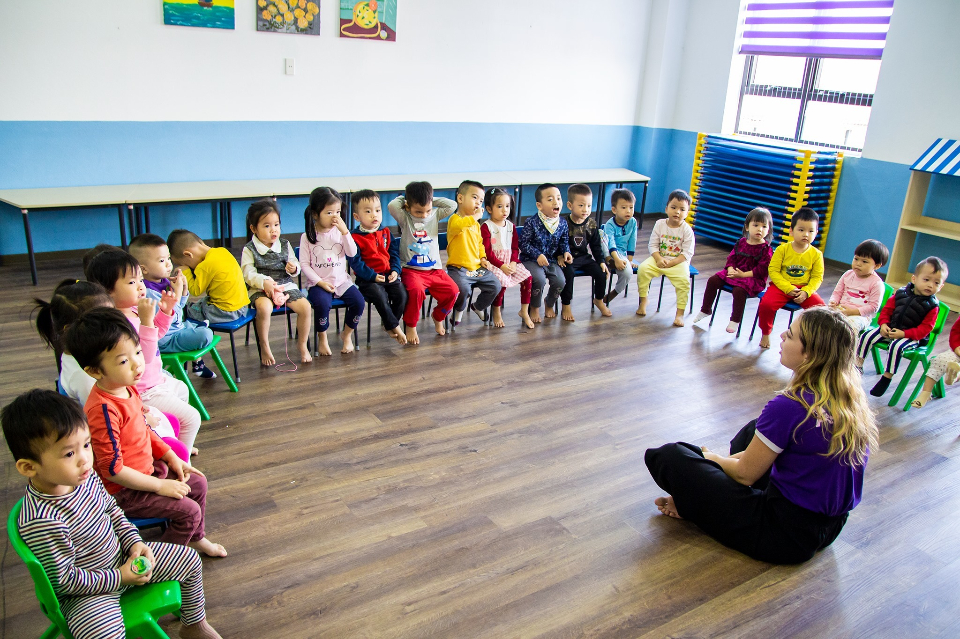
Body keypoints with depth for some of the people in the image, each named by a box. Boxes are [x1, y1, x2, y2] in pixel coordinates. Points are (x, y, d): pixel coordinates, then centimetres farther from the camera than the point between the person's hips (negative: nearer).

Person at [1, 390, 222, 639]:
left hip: (122, 556, 7)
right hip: (85, 591, -7)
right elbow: (64, 579, -23)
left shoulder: (86, 477, -11)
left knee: (191, 559, 11)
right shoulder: (40, 521, -33)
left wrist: (134, 542, -3)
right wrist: (119, 578, -18)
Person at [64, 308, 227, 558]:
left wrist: (171, 457, 6)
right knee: (188, 510, -12)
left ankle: (195, 538, 38)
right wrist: (160, 486, -21)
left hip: (146, 468, 9)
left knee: (198, 482, 17)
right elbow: (112, 469, -29)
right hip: (123, 490, -9)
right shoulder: (104, 410, -33)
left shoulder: (127, 389, -3)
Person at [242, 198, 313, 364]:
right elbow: (248, 274, -10)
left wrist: (293, 268, -12)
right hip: (260, 289, -3)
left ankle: (302, 345, 2)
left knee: (305, 307, -20)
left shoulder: (285, 245, 9)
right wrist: (264, 282, -28)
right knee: (264, 308, -36)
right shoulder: (249, 250, -2)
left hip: (286, 285, 4)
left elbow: (296, 266, 13)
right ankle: (264, 348, -15)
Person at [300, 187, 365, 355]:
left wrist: (345, 232, -14)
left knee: (358, 301, -19)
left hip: (341, 280, 3)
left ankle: (347, 334, 5)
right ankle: (322, 338, -4)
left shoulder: (340, 232, 5)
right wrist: (320, 282, -13)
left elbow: (352, 253, -4)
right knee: (322, 303, -31)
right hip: (318, 283, -3)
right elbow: (304, 264, -4)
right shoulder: (308, 237, -3)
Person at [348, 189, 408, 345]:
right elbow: (355, 262, -11)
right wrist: (372, 276, -18)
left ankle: (388, 325, 4)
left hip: (389, 275, 5)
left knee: (402, 294, -17)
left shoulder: (385, 233, 12)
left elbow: (394, 253, 15)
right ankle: (394, 326, -9)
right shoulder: (355, 237, -7)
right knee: (380, 296, -29)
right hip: (367, 279, -5)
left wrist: (395, 270, -2)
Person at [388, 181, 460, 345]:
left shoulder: (435, 216, 9)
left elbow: (452, 205, -2)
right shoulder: (405, 219, 0)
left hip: (434, 269, 4)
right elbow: (392, 205, -18)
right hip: (411, 269, -4)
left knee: (452, 290, -17)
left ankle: (438, 317, 14)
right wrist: (403, 199, 1)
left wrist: (432, 200, 3)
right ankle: (410, 326, -10)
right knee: (416, 290, -34)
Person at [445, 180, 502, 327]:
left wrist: (483, 258, 11)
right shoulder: (455, 219, -10)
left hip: (477, 267, 8)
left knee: (495, 286, -1)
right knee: (463, 289, -31)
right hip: (458, 268, -7)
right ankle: (459, 310, 4)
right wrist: (475, 216, -26)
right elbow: (458, 225, -36)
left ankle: (479, 306, 27)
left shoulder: (476, 224, 17)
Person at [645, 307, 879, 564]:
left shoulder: (789, 407, -26)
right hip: (830, 528, 8)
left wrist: (712, 457, 8)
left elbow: (745, 474, -12)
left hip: (785, 537, -8)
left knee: (665, 456, -10)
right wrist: (728, 460, 14)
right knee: (754, 430, 29)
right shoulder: (854, 401, -2)